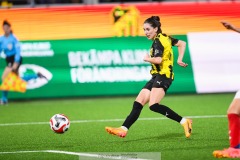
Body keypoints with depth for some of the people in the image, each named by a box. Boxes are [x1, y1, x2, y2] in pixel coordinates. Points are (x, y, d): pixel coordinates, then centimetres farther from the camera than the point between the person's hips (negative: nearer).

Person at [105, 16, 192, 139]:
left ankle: (184, 122, -22)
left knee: (153, 105, -26)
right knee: (138, 103, 2)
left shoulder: (158, 41, -9)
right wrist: (179, 60, 19)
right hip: (156, 77, 10)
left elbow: (158, 59, -22)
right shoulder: (165, 38, 17)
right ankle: (123, 130, -2)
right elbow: (182, 43, 25)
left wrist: (147, 59, -4)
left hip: (163, 75, -10)